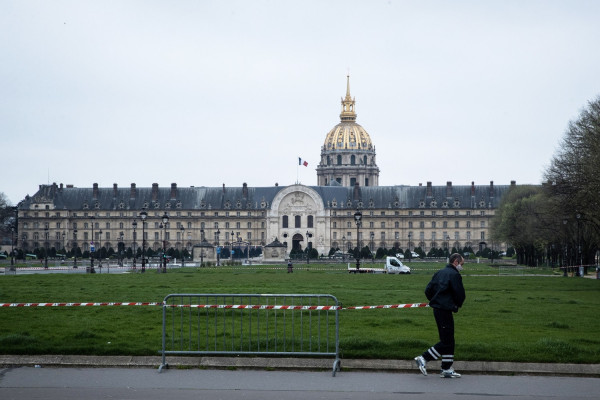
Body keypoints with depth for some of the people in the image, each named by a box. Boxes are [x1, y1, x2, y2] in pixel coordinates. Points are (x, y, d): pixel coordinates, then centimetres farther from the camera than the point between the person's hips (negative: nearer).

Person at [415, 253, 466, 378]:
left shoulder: (439, 273, 14)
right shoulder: (454, 275, -12)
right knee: (446, 342, -4)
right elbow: (460, 295, -12)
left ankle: (447, 370, 15)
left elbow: (428, 290, 13)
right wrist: (457, 305, 7)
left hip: (437, 310, 9)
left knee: (449, 341, 13)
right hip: (445, 310, -9)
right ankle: (423, 358, -7)